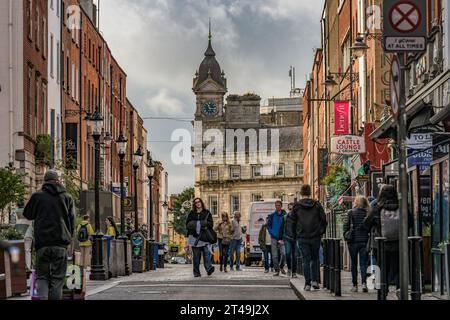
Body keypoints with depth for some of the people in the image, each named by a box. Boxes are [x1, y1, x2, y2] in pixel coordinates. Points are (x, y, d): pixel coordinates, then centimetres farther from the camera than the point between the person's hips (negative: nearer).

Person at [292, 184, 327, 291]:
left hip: (302, 237, -1)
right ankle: (315, 280, 1)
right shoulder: (317, 204, 0)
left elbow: (293, 222, 2)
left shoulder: (296, 206, -1)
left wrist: (296, 234, 14)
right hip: (315, 237, 1)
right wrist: (322, 231, 12)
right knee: (315, 259, 13)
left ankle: (307, 283, -3)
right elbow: (323, 219, 0)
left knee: (306, 260, 2)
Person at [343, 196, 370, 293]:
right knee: (363, 263, 2)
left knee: (353, 264, 10)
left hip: (353, 241, 0)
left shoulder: (351, 213, -3)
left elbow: (346, 226, -3)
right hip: (364, 240, 1)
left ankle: (355, 285, 11)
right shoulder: (368, 213, -2)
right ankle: (364, 282, -17)